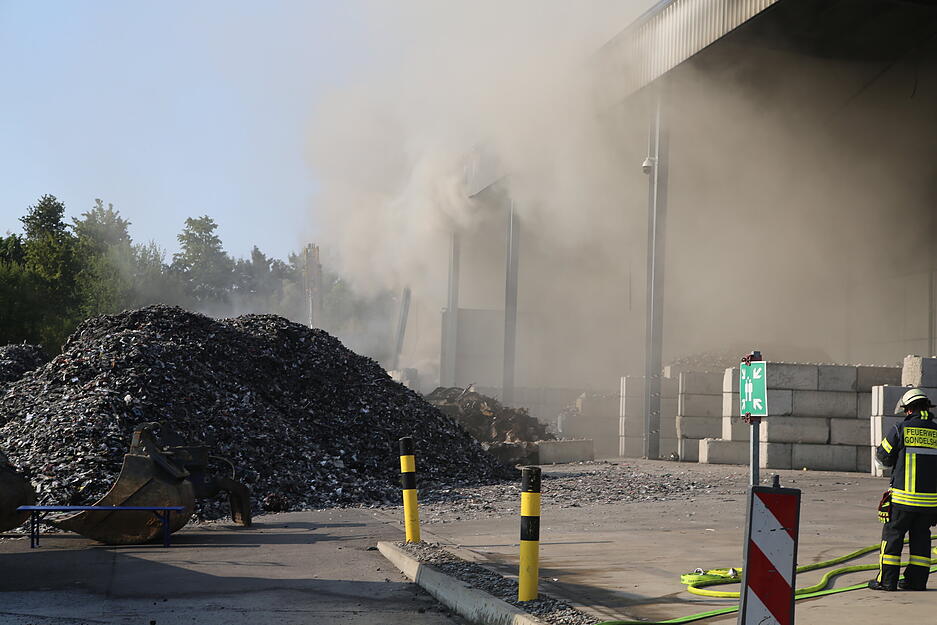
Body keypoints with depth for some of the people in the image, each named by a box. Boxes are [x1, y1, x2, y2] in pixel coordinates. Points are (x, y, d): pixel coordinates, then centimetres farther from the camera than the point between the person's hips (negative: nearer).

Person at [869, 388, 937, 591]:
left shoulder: (900, 430, -6)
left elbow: (885, 457, 2)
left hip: (904, 497, -3)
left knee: (893, 534, 5)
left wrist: (879, 447, 23)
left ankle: (887, 580, 4)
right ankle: (917, 580, 14)